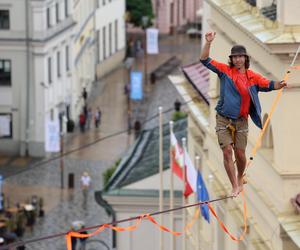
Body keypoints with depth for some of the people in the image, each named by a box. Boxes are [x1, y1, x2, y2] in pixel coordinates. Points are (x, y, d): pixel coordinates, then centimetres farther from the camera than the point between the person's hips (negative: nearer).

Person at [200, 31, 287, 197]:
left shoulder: (252, 77, 3)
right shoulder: (225, 70, 0)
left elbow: (268, 85, -3)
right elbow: (205, 60, -2)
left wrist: (279, 85, -25)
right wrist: (208, 43, -15)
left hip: (241, 121, 1)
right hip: (223, 119, -1)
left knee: (240, 154, 2)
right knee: (227, 151, -8)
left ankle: (240, 178, 32)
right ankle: (235, 187, -3)